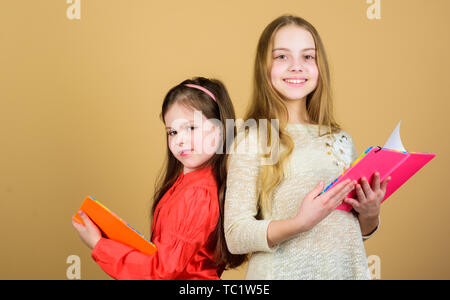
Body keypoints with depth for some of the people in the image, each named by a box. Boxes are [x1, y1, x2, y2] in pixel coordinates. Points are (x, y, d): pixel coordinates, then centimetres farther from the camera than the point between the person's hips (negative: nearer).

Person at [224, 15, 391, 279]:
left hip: (347, 267, 4)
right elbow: (236, 236, -13)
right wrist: (300, 223, -25)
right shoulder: (253, 138, -9)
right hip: (283, 271, -4)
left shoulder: (342, 140, 4)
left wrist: (370, 215, -5)